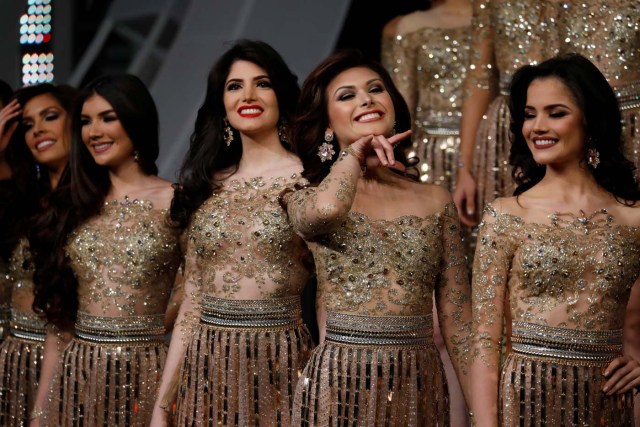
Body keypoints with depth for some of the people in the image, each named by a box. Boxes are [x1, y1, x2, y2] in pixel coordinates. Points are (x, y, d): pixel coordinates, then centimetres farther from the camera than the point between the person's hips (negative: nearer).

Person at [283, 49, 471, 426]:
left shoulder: (435, 201, 7)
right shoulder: (305, 196, 1)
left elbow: (458, 321, 8)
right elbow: (326, 209, -26)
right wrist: (353, 154, -6)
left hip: (419, 386, 2)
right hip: (341, 383, -2)